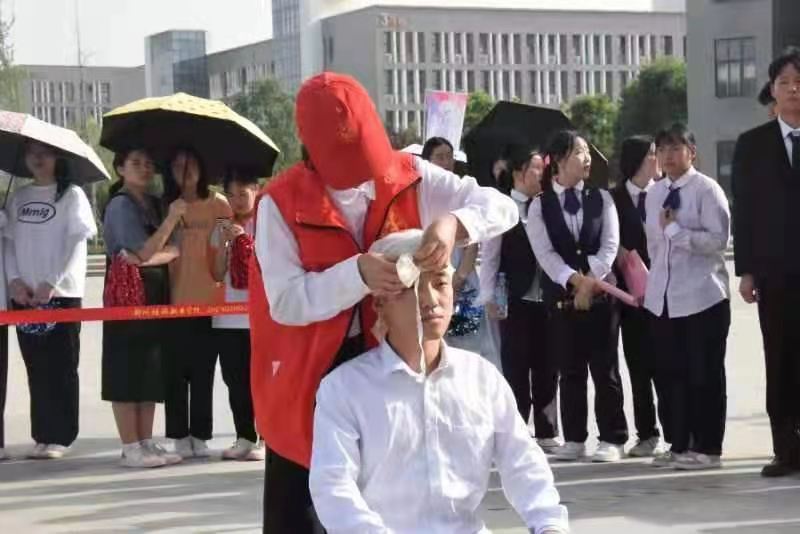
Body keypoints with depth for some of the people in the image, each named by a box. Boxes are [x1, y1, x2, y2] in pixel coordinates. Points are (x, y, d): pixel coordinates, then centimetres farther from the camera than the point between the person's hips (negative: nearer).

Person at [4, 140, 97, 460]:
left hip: (61, 293, -4)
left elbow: (76, 241, -6)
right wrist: (14, 279, -5)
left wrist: (52, 283, -13)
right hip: (24, 295, 4)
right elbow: (9, 239, 11)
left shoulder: (72, 195, 0)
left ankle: (60, 437, 2)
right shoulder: (18, 197, 13)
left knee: (61, 368, -2)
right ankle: (42, 436, 11)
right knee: (36, 367, 6)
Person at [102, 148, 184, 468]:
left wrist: (149, 257, -15)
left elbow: (174, 250, 4)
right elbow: (145, 251, -15)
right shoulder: (120, 205, -7)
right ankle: (130, 448, -3)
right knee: (127, 372, -5)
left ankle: (146, 443, 13)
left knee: (151, 372, 8)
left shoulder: (154, 204, 15)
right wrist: (173, 217, -21)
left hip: (156, 295, 8)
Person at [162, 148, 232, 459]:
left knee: (203, 374, 6)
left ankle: (200, 436, 14)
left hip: (210, 301, -1)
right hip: (175, 301, 1)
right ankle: (180, 437, 11)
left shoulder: (218, 205, 1)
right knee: (175, 373, 3)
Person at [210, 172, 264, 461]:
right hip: (228, 317, 5)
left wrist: (246, 240, -13)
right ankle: (244, 438, 14)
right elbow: (218, 274, 5)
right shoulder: (223, 228, 11)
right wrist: (225, 242, -8)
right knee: (236, 382, 7)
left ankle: (266, 439, 1)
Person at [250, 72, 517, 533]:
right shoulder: (282, 203, -12)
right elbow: (285, 302, -18)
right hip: (309, 374, -2)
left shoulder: (411, 178, -4)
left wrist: (453, 222, -29)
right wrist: (357, 273, -33)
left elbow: (502, 208, -8)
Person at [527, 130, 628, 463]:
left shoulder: (601, 199, 7)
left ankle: (612, 439, 6)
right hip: (560, 295, 0)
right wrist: (574, 280, -20)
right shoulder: (539, 205, 2)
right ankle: (574, 439, 12)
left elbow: (610, 245, -2)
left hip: (601, 293, 0)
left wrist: (590, 280, -16)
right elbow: (544, 252, -8)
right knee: (570, 370, 4)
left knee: (605, 370, 1)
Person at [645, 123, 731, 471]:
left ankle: (706, 447, 8)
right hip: (663, 298, 6)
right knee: (669, 373, 9)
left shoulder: (706, 189, -7)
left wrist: (675, 230, -18)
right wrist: (654, 282, 16)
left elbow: (718, 240, -16)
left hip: (701, 296, -6)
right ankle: (679, 444, 18)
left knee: (704, 375, 0)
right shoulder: (654, 193, 13)